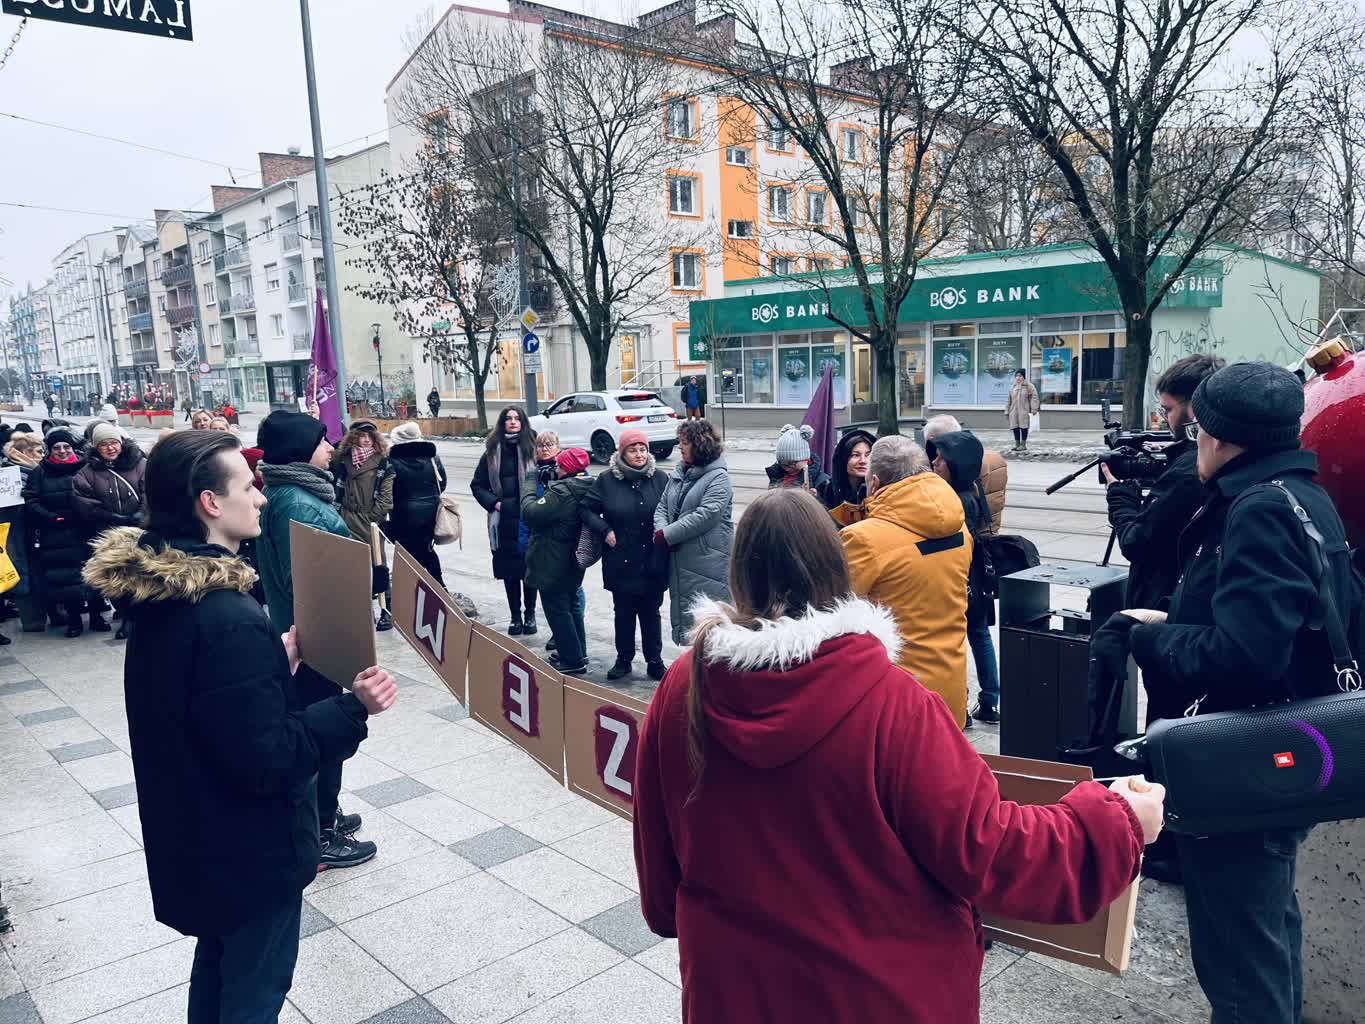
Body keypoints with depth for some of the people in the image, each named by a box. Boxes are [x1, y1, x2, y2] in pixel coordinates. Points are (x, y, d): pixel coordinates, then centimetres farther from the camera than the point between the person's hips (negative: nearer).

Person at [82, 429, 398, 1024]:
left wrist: (276, 663, 7)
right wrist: (352, 709, -28)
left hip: (194, 840, 9)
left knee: (217, 968, 29)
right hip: (250, 851, -9)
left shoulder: (162, 596, -2)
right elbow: (264, 760, -29)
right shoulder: (230, 620, -32)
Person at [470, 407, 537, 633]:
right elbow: (477, 484, 13)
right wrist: (493, 503, 0)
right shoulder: (493, 452, 7)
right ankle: (515, 617, 18)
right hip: (504, 520, 2)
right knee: (509, 571, 7)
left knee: (529, 569, 4)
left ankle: (530, 614, 18)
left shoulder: (532, 447, -1)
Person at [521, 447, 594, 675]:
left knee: (556, 609, 0)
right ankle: (577, 653, 31)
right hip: (574, 561, 9)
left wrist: (530, 481, -13)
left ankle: (573, 659, 4)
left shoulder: (562, 492, -25)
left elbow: (531, 512, -24)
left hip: (553, 563, -9)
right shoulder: (588, 487, 4)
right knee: (571, 604, 21)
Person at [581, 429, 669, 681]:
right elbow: (587, 509, 2)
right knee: (623, 613, 13)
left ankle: (654, 661, 24)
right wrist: (605, 530, -9)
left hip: (652, 563, 0)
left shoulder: (659, 479, -1)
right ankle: (623, 660, 28)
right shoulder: (607, 480, -3)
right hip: (621, 563, 0)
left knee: (651, 613, 11)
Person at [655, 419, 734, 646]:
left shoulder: (718, 477, -11)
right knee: (684, 615, 16)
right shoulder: (679, 473, 12)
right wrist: (661, 529, -10)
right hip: (680, 560, 8)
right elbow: (662, 506, 11)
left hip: (708, 561, -8)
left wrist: (668, 534, -18)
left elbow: (705, 515, -21)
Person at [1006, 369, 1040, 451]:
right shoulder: (1013, 387, 15)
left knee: (1023, 427, -3)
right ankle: (1017, 444, 15)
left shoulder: (1029, 386, -2)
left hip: (1024, 411, -5)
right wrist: (1007, 411, 14)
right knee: (1015, 428, 6)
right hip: (1014, 411, 5)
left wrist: (1033, 410, -14)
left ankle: (1023, 445, 4)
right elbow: (1009, 400, 18)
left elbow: (1034, 397, -7)